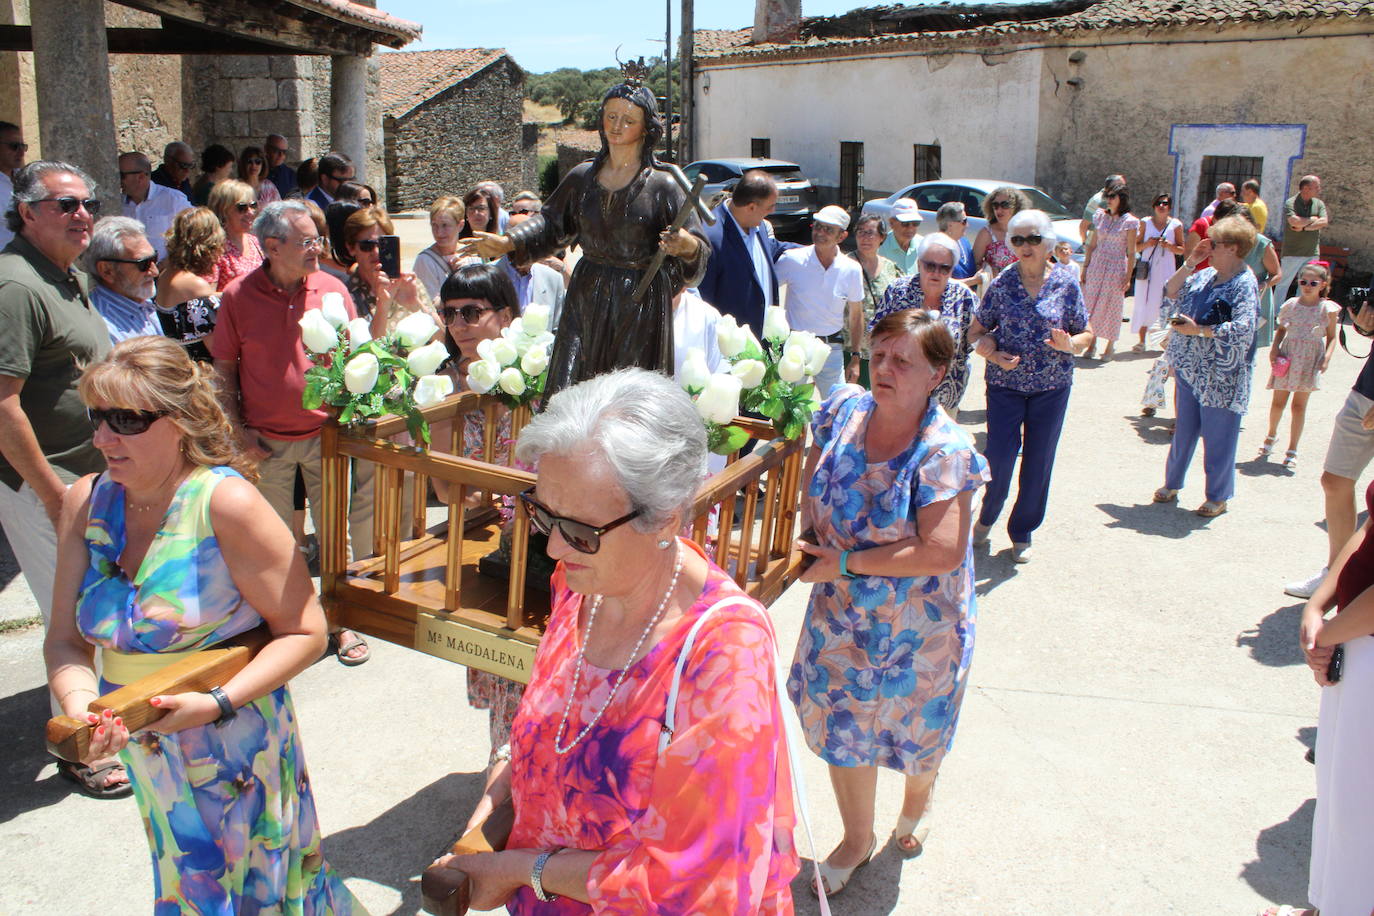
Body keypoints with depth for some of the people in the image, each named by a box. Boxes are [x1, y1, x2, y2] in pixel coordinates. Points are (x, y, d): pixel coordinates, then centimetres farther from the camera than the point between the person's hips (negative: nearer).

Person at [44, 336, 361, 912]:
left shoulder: (226, 503, -20)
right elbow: (66, 641, -1)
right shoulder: (87, 503, -3)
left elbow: (305, 632, -17)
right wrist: (80, 706, -20)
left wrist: (218, 703, -27)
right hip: (144, 751, 5)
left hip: (235, 750, -5)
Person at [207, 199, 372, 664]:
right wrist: (238, 428, -3)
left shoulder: (332, 289, 0)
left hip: (325, 434, 1)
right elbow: (223, 368, 3)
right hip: (267, 442, -1)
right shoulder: (238, 296, -4)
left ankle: (340, 619, 23)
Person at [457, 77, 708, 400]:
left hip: (641, 304, -4)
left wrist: (687, 245, -30)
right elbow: (550, 223, 21)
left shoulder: (663, 184, -4)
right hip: (586, 300, 4)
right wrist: (507, 243, 11)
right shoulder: (582, 177, 7)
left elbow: (698, 248, -7)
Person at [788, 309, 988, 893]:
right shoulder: (845, 409, -9)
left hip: (915, 624, -4)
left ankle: (917, 803, 54)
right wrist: (813, 534, -8)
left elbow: (942, 553, -30)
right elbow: (814, 473, 9)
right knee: (840, 722, 15)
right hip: (841, 613, 4)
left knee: (915, 725, 19)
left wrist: (845, 563, -25)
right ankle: (857, 838, 40)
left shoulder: (945, 451, -25)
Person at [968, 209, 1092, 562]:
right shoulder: (1002, 284, -3)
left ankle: (1022, 532, 26)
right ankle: (986, 518, 26)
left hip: (1052, 387, 1)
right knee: (999, 457, -3)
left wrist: (1069, 344, -18)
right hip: (1005, 384, -1)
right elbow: (976, 331, 4)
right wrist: (991, 352, -15)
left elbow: (1086, 334, 3)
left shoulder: (1067, 282, -2)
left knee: (1039, 463, 8)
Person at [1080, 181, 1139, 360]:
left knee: (1111, 306, 2)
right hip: (1096, 265, 4)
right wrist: (1085, 267, 6)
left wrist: (1128, 277, -9)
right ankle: (1092, 343, 13)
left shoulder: (1129, 222, -6)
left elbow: (1131, 253, -6)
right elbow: (1091, 245, 11)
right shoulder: (1101, 216, 8)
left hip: (1116, 267, -4)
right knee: (1091, 304, 2)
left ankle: (1110, 345, 15)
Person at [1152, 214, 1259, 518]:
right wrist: (1190, 263, 1)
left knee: (1218, 437, 4)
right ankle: (1172, 484, 32)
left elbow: (1242, 329, -24)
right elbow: (1171, 292, 12)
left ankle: (1218, 497, 18)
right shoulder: (1206, 275, 7)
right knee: (1184, 431, 18)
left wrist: (1198, 329, -22)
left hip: (1220, 378, -7)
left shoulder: (1243, 284, -15)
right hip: (1190, 369, 7)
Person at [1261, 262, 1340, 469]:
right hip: (1287, 357, 2)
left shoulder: (1328, 309, -2)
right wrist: (1274, 348, -3)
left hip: (1310, 359, -2)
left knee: (1299, 405, 1)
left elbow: (1332, 337, 1)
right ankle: (1272, 435, 34)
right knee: (1278, 401, 6)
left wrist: (1327, 357, -12)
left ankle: (1292, 450, 8)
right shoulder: (1291, 305, 3)